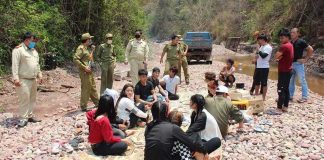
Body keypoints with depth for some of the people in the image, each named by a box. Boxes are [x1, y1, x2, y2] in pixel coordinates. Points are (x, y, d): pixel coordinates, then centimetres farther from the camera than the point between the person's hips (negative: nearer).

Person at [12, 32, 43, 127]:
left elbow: (37, 64, 22)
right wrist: (15, 78, -21)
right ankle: (23, 118, -2)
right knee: (24, 99, -8)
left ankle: (30, 116, 18)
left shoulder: (33, 50, 16)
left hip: (33, 80, 8)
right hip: (23, 80, -8)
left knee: (32, 98, 10)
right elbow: (15, 65, -15)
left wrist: (39, 75, 19)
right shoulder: (18, 50, -10)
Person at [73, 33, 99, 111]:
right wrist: (84, 67, -23)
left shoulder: (87, 48, 14)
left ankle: (97, 103, 32)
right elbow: (75, 59, -23)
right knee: (86, 88, -3)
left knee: (93, 87, 19)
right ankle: (83, 107, 7)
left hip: (89, 71, 10)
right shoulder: (81, 48, -15)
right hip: (84, 72, -10)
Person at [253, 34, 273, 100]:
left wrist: (259, 50, -12)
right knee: (256, 82, 16)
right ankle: (256, 95, 28)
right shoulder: (261, 47, 15)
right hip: (258, 67, 9)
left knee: (264, 83, -2)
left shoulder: (268, 47, -12)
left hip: (264, 67, -9)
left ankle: (263, 98, 6)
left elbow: (263, 55, -24)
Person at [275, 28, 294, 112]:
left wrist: (279, 56, -5)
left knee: (281, 90, -7)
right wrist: (280, 57, -2)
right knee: (286, 89, 12)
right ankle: (285, 106, 18)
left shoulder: (284, 46, -18)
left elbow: (276, 56, -23)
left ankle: (279, 108, -5)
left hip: (283, 71, -10)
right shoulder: (290, 45, 13)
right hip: (288, 70, 10)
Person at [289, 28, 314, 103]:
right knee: (291, 81, 12)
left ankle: (305, 97, 6)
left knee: (302, 81, 0)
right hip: (291, 64, 7)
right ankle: (290, 95, 22)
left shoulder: (301, 42, -8)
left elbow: (311, 49, -8)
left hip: (298, 64, -6)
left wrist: (306, 59, -9)